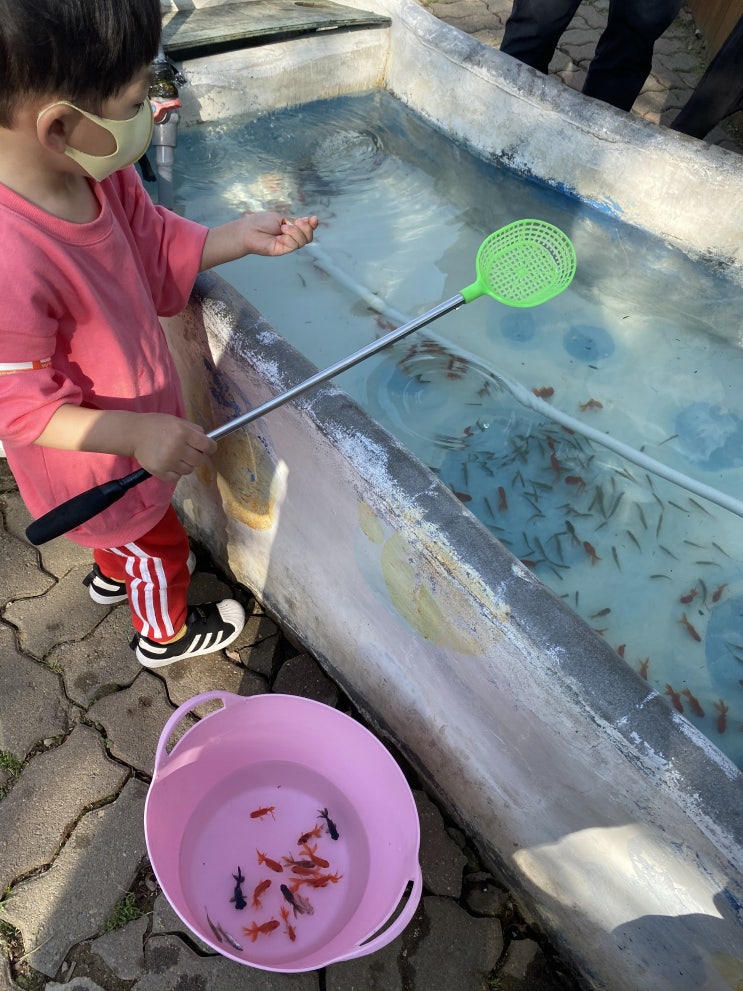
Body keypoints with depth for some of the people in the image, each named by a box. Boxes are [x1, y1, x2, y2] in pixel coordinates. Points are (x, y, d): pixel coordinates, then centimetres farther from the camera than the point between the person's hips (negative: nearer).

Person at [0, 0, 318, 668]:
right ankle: (166, 633, 52)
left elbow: (157, 247, 1)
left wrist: (241, 238, -10)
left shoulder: (94, 169, -17)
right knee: (158, 546, 20)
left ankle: (112, 573, 69)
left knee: (125, 527, 36)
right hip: (92, 462, -7)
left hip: (135, 418, 8)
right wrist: (137, 432, -40)